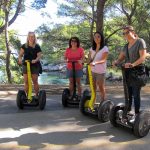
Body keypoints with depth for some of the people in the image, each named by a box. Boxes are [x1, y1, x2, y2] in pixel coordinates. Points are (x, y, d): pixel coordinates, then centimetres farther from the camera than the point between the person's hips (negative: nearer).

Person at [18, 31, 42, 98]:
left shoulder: (37, 47, 2)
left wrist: (35, 60, -27)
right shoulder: (24, 46, 7)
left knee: (35, 81, -1)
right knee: (26, 82, 2)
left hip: (35, 66, -2)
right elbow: (20, 54, 4)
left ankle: (37, 95, 10)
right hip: (26, 65, 2)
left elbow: (39, 56, -6)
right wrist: (20, 59, -19)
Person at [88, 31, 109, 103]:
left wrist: (95, 63, -38)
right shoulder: (92, 48, 10)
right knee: (93, 88, 8)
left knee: (101, 88, 3)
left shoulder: (105, 48, -8)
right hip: (92, 71, 5)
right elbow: (89, 58, 9)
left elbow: (103, 60, -20)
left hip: (100, 72, -5)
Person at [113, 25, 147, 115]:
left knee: (136, 94, -3)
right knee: (128, 94, 11)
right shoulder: (126, 46, 14)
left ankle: (137, 114, 6)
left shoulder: (140, 41, -6)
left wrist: (132, 64, -34)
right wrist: (116, 62, -16)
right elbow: (120, 58, 7)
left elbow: (143, 57, -18)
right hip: (127, 73, 7)